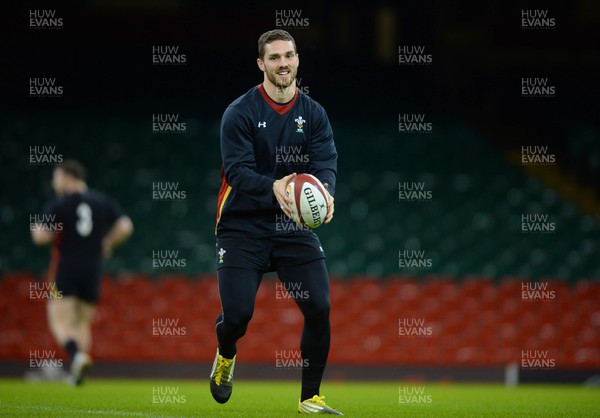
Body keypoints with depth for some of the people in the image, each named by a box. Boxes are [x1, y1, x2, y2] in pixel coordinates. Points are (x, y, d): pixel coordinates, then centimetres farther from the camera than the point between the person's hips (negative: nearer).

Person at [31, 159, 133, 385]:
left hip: (65, 269, -5)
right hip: (92, 271, 5)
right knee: (83, 322, 15)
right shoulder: (103, 202, 6)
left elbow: (41, 236, -14)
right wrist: (107, 244, 14)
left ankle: (76, 356, -30)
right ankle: (77, 373, 9)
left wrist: (37, 229, 9)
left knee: (60, 322, -4)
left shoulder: (58, 205, -8)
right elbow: (125, 227, -1)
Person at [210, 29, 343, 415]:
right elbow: (237, 169, -17)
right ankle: (226, 355, 27)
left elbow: (327, 162, -7)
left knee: (319, 308, -10)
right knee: (238, 313, -12)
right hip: (244, 227, -3)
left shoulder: (313, 114, 4)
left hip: (295, 226, 3)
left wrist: (325, 190, -31)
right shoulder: (239, 113, -7)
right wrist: (273, 187, -37)